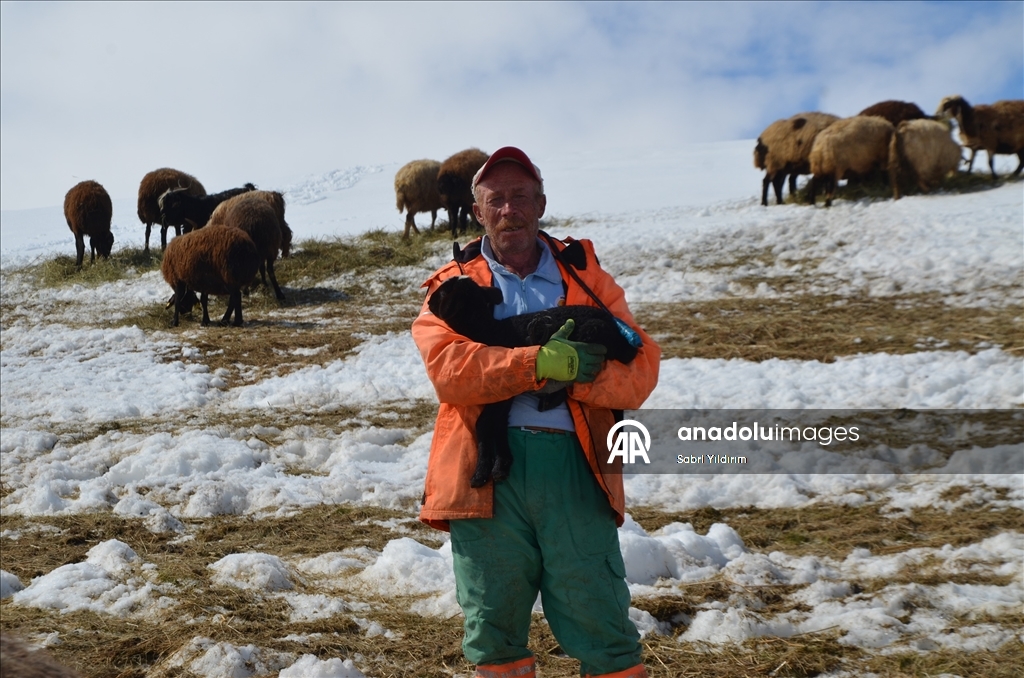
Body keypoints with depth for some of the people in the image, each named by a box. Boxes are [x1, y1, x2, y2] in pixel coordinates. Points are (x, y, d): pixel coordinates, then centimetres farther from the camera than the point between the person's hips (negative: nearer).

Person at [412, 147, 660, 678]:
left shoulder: (584, 276, 14)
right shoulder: (454, 285, 12)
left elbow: (642, 366, 3)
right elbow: (448, 366, -9)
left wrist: (575, 376, -15)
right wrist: (541, 363, -18)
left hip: (575, 466, 0)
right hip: (487, 468, 0)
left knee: (601, 624, 0)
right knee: (493, 625, 10)